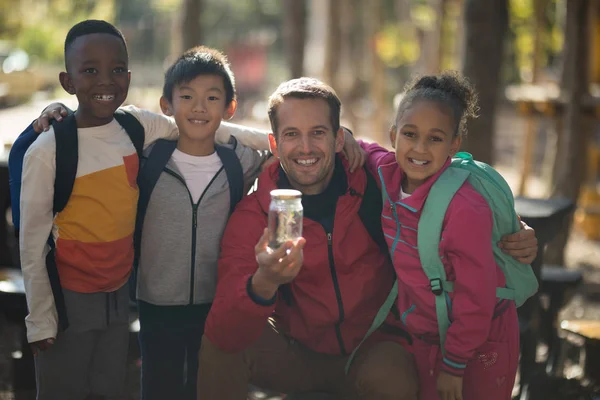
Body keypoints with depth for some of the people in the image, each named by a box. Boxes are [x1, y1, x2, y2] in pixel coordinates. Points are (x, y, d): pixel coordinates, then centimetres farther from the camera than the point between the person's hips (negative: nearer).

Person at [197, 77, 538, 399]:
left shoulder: (377, 181, -11)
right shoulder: (253, 215, -12)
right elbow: (225, 334, -23)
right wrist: (264, 283, -45)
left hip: (373, 346, -1)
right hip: (295, 352, 1)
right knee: (219, 346, -22)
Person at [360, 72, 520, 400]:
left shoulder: (465, 209, -28)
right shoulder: (386, 173, -10)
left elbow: (476, 299, -22)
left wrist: (453, 366, -13)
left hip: (480, 343, -6)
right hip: (423, 336, 6)